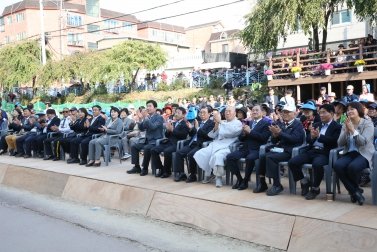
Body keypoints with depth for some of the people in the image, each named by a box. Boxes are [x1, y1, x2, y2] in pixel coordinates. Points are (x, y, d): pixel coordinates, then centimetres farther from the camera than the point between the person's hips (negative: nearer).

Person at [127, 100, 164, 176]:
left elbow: (153, 127, -25)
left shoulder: (159, 117, -9)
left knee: (146, 148, -32)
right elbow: (141, 128, 6)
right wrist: (140, 119, -9)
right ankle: (137, 167, 2)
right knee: (134, 146, -4)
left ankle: (145, 168, -16)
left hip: (155, 141, -8)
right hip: (147, 140, 8)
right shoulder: (147, 117, 11)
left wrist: (145, 118, -32)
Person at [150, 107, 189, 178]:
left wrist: (172, 130, -17)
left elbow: (183, 135, -15)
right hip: (169, 142, 8)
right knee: (153, 150, -8)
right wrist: (168, 130, -1)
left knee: (167, 151, -35)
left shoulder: (185, 124, 0)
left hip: (177, 144, -8)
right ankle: (161, 169, 0)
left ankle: (167, 171, -14)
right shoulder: (173, 123, 23)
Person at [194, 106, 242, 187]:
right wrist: (216, 125, -1)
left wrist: (220, 122, -12)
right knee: (200, 154, -14)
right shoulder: (222, 123, 22)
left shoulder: (237, 123, 7)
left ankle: (219, 178, -20)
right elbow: (213, 135, 15)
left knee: (217, 155, -37)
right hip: (215, 145, 6)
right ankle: (207, 174, 1)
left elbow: (231, 131, -15)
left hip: (227, 147, -6)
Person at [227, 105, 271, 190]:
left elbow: (263, 138, -13)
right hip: (245, 148, 6)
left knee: (250, 158, -36)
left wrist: (250, 131, -14)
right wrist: (244, 133, -5)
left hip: (256, 150, -6)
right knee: (230, 157, -16)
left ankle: (245, 181, -15)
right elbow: (240, 138, 17)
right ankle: (239, 179, -3)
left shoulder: (266, 124, 4)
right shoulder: (249, 123, 21)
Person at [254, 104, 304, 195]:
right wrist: (275, 134, -8)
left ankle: (277, 185, -19)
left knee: (270, 157, -28)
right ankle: (262, 183, -7)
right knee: (262, 156, -16)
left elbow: (294, 139, -17)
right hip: (280, 149, 7)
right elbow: (274, 141, 14)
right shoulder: (282, 125, 18)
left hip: (290, 151, -7)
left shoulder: (298, 124, -1)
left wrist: (279, 133, -21)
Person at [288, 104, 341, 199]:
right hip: (311, 151, 6)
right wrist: (312, 136, -10)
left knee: (317, 164, -39)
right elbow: (308, 140, 14)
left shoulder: (337, 127, 5)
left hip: (324, 153, -5)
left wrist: (319, 136, -20)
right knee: (292, 162, -17)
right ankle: (305, 182, 7)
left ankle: (315, 188, -12)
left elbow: (333, 141, -10)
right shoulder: (316, 125, 21)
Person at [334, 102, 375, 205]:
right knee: (337, 165, -29)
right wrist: (346, 131, -11)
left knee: (352, 167, -36)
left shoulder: (368, 123, 0)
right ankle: (356, 191, -12)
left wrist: (352, 129, -20)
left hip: (364, 154, -4)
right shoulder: (345, 125, 11)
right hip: (349, 153, 4)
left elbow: (364, 142, -15)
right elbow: (340, 143, 2)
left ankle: (353, 190, -2)